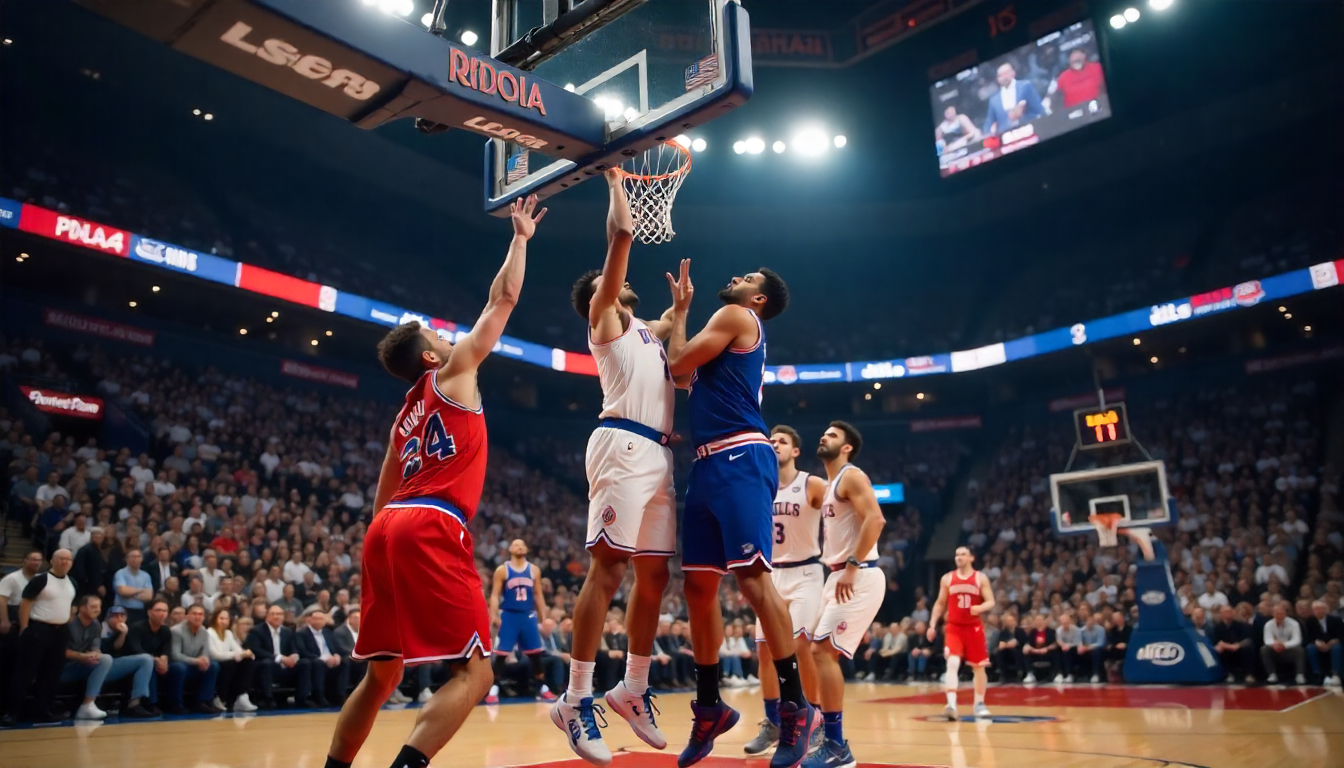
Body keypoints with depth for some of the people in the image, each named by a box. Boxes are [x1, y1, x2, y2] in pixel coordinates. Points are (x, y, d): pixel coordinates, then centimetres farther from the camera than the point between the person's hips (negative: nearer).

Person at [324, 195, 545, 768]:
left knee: (382, 673, 19)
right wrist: (521, 237, 20)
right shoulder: (452, 374, 7)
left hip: (386, 528, 9)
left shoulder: (404, 417, 26)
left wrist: (388, 553, 32)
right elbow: (502, 300, 9)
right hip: (430, 527, -8)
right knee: (474, 672, -6)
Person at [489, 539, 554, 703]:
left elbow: (538, 595, 12)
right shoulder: (502, 570, -1)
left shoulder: (534, 570, 8)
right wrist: (494, 616, -14)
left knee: (535, 653, 6)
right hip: (509, 615, -3)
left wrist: (544, 617, 8)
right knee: (501, 654, -5)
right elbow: (495, 595, -3)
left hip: (528, 616, 3)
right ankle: (494, 689, 4)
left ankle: (542, 689, 16)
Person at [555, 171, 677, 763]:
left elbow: (677, 317, 52)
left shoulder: (645, 330, 29)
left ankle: (634, 691, 18)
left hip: (658, 454, 8)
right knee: (608, 568, -12)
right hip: (623, 445, -8)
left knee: (653, 574, 7)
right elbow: (622, 235, 2)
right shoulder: (603, 316, 8)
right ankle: (576, 700, -8)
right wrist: (615, 178, 11)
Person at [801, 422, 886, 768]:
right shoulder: (829, 484, 20)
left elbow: (875, 519, -24)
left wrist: (852, 566, -25)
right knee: (820, 651, 11)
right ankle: (831, 739, 20)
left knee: (824, 651, -14)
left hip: (859, 577, -10)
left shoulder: (851, 476, -9)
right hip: (841, 576, 10)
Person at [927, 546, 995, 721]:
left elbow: (991, 602, -5)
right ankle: (951, 704, -25)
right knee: (952, 663, -18)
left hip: (974, 627, 0)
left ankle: (979, 703, 29)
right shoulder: (947, 579, 4)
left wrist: (980, 608, -28)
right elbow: (940, 604, 10)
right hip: (954, 627, 0)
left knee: (979, 667, 11)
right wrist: (932, 625, 3)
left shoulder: (981, 578, 0)